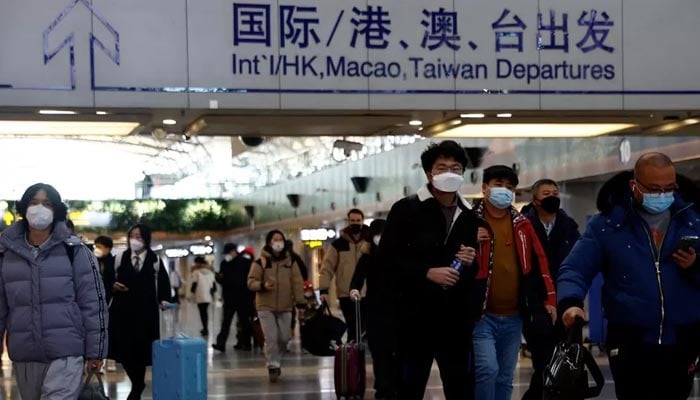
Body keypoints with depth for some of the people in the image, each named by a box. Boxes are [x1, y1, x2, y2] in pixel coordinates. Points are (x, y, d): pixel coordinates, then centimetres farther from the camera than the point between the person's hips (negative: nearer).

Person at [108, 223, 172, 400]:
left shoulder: (155, 260, 4)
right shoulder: (120, 258, 4)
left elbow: (163, 283, 7)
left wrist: (163, 300, -8)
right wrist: (113, 286, -12)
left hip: (146, 312, -1)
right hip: (122, 310, 1)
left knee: (141, 350, 2)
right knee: (124, 350, -1)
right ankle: (138, 383, 22)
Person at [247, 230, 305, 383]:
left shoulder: (290, 261, 5)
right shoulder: (261, 262, -2)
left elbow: (297, 282, 3)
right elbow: (251, 282, -3)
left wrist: (300, 302, -4)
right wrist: (262, 285, -23)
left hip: (285, 307, 3)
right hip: (266, 306, -3)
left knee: (284, 337, 7)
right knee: (271, 338, -9)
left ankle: (274, 359, 30)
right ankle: (273, 366, 0)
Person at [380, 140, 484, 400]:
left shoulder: (470, 217, 13)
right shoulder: (406, 210, 0)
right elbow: (386, 261, -7)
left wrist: (471, 263, -3)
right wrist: (427, 273, -16)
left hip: (456, 320, 4)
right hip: (415, 318, -4)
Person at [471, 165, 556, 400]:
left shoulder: (522, 224, 11)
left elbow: (539, 262, 14)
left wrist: (549, 299, 10)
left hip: (513, 317, 5)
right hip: (481, 315, -5)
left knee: (505, 378, 10)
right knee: (487, 369, -19)